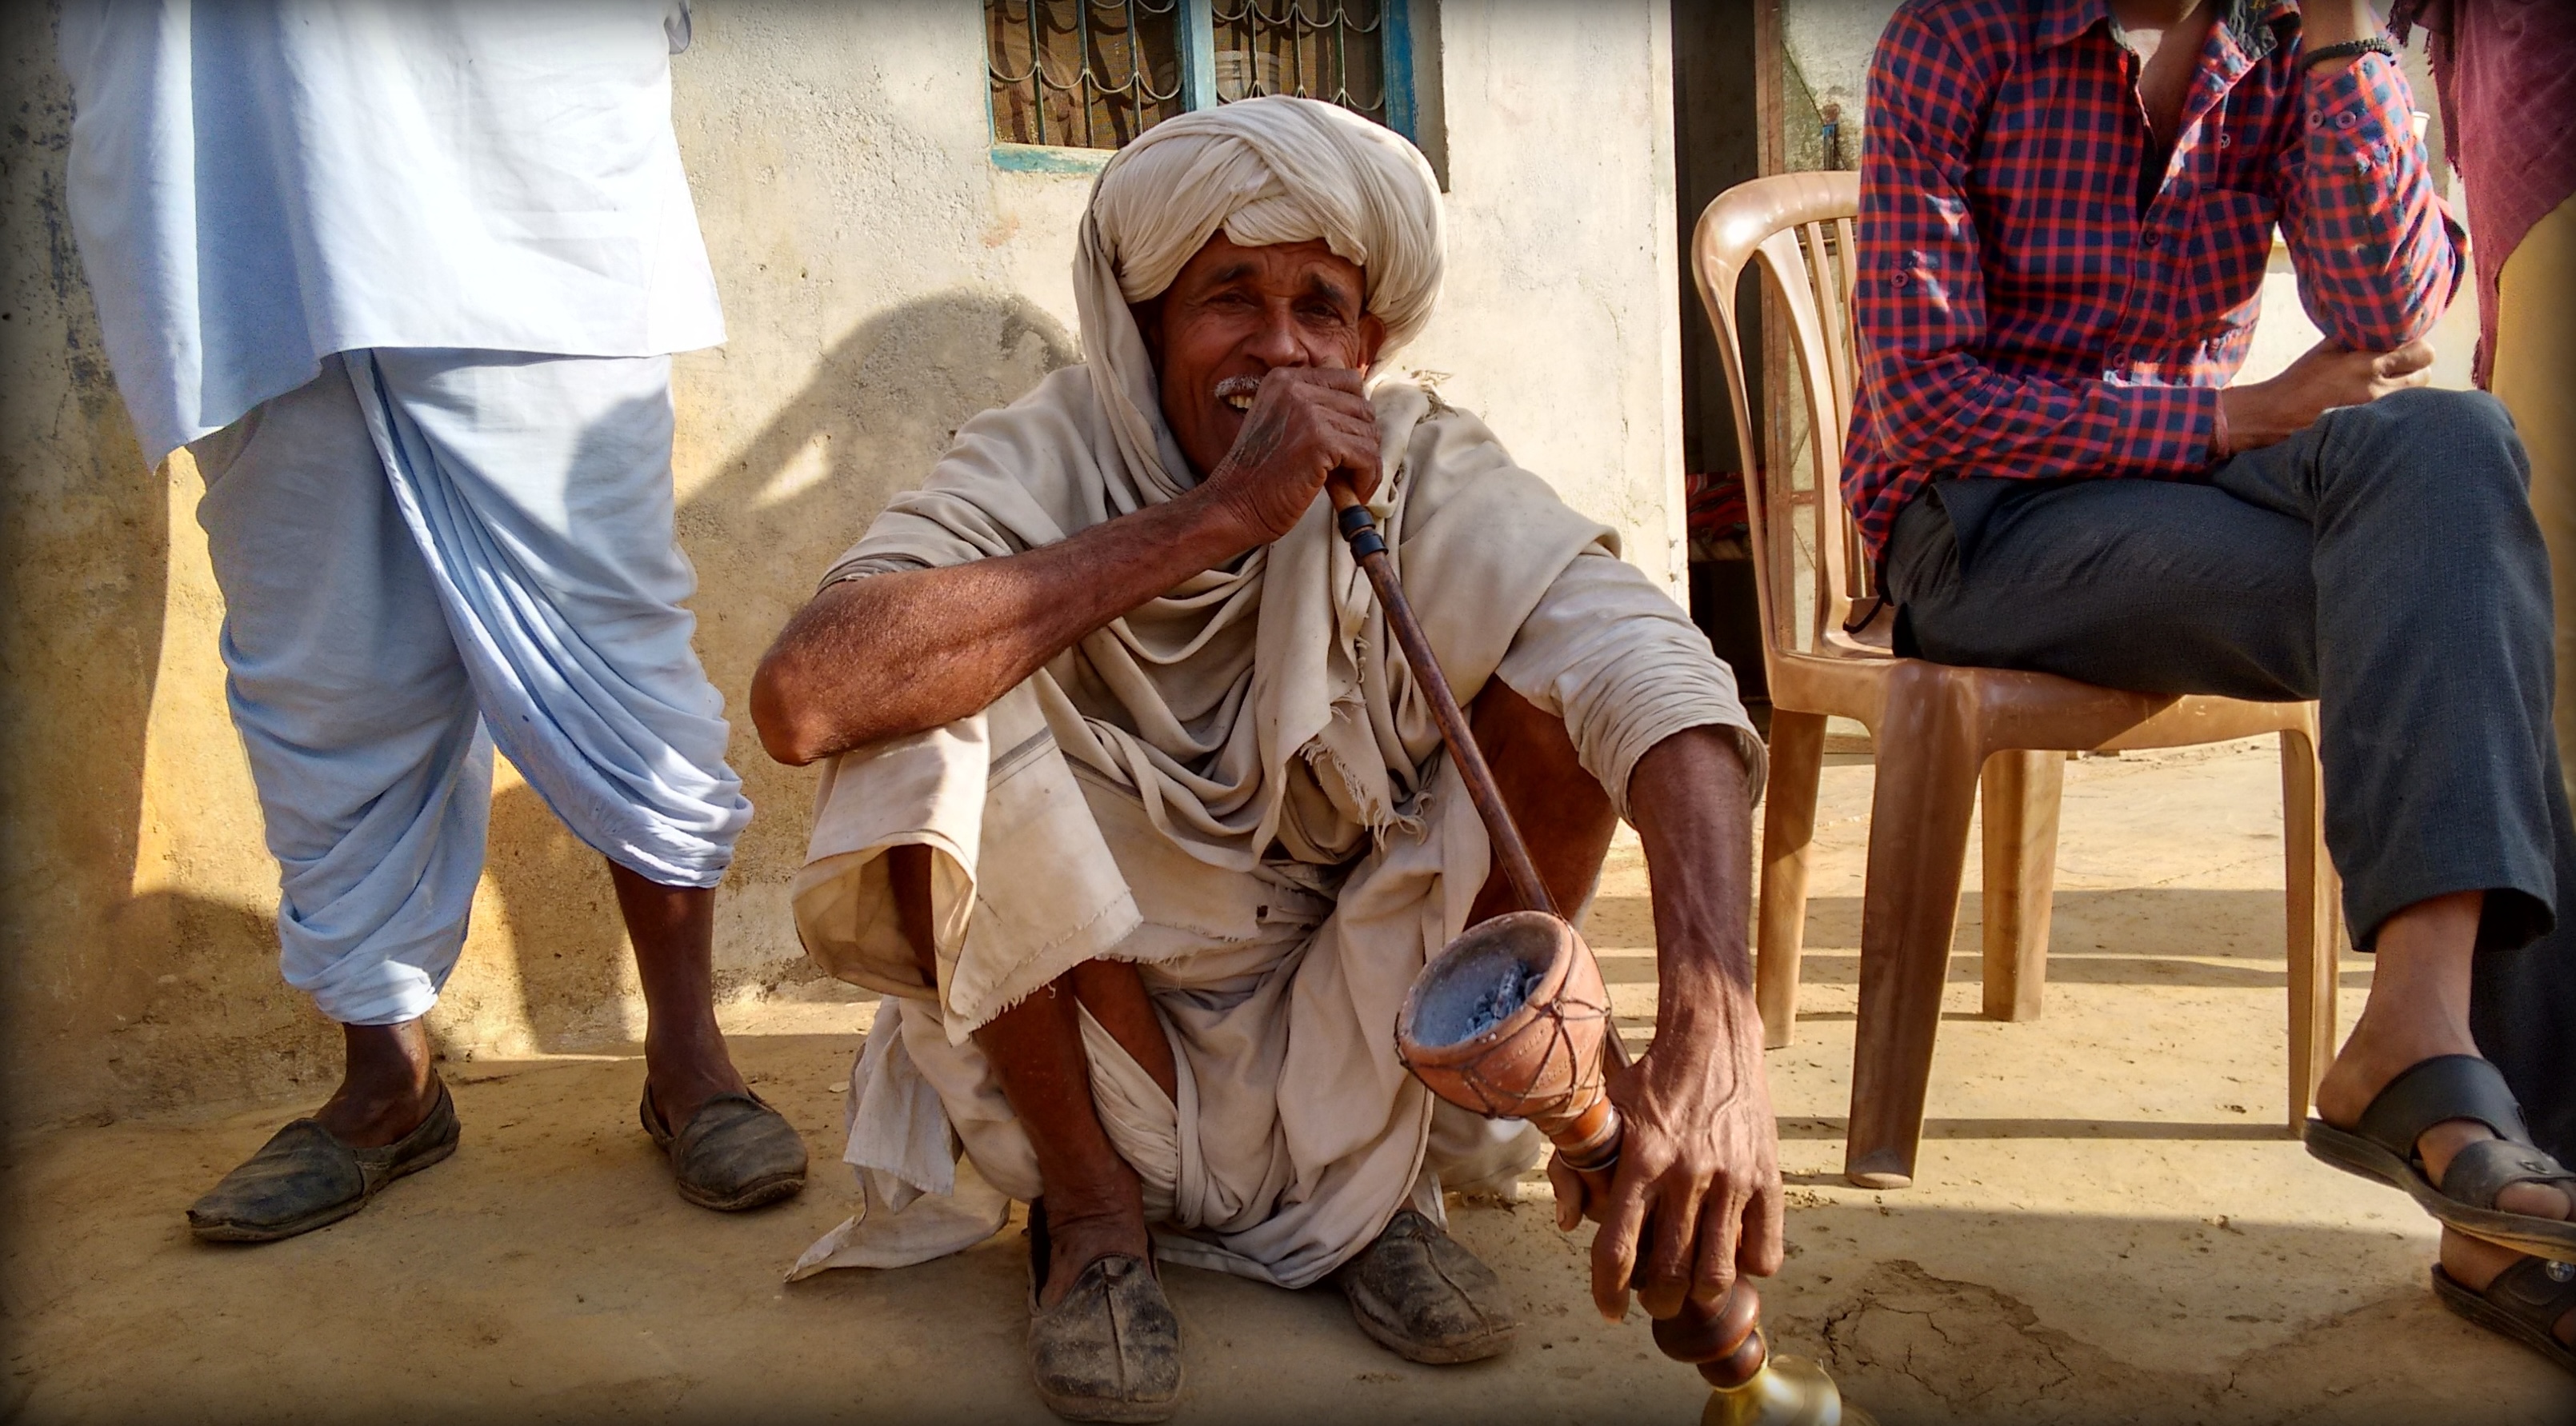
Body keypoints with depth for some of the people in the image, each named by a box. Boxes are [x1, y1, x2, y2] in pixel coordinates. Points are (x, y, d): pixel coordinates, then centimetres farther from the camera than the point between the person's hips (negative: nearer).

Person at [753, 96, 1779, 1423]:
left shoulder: (1429, 476, -14)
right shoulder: (1043, 461, -16)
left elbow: (1659, 685, -31)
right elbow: (802, 698, -36)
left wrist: (1711, 1035, -49)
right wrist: (1218, 516, -36)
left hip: (1359, 1041, 2)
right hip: (1088, 1029, -1)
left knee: (1557, 693, -19)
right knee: (932, 720, -26)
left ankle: (1381, 1177, -1)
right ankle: (1090, 1209, -5)